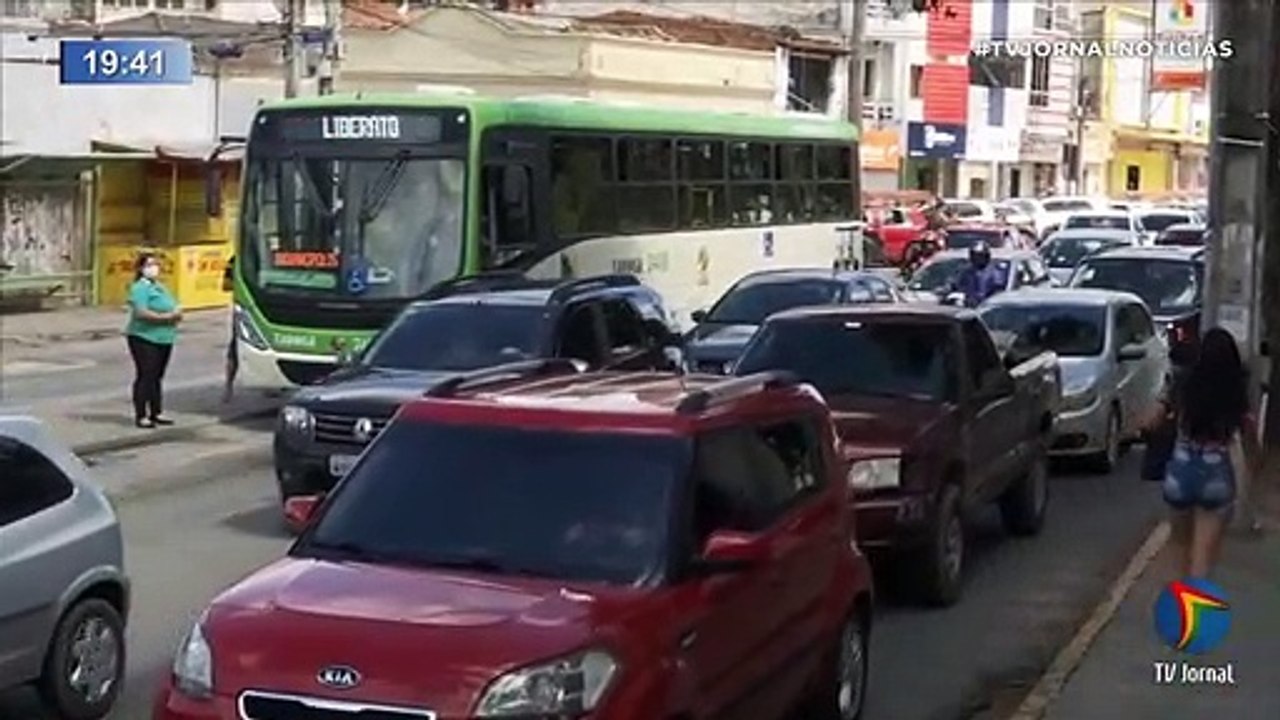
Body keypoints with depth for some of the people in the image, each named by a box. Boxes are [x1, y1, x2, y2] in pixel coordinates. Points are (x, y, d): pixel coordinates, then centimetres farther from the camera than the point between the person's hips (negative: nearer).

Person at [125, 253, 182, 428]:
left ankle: (156, 413, 19)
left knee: (157, 377, 12)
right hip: (144, 338, -8)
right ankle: (141, 416, -5)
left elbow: (172, 308, 22)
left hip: (164, 339, 8)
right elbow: (141, 313, -22)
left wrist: (176, 314, -1)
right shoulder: (140, 288, -9)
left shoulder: (160, 287, 19)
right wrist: (166, 317, -21)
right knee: (145, 376, -8)